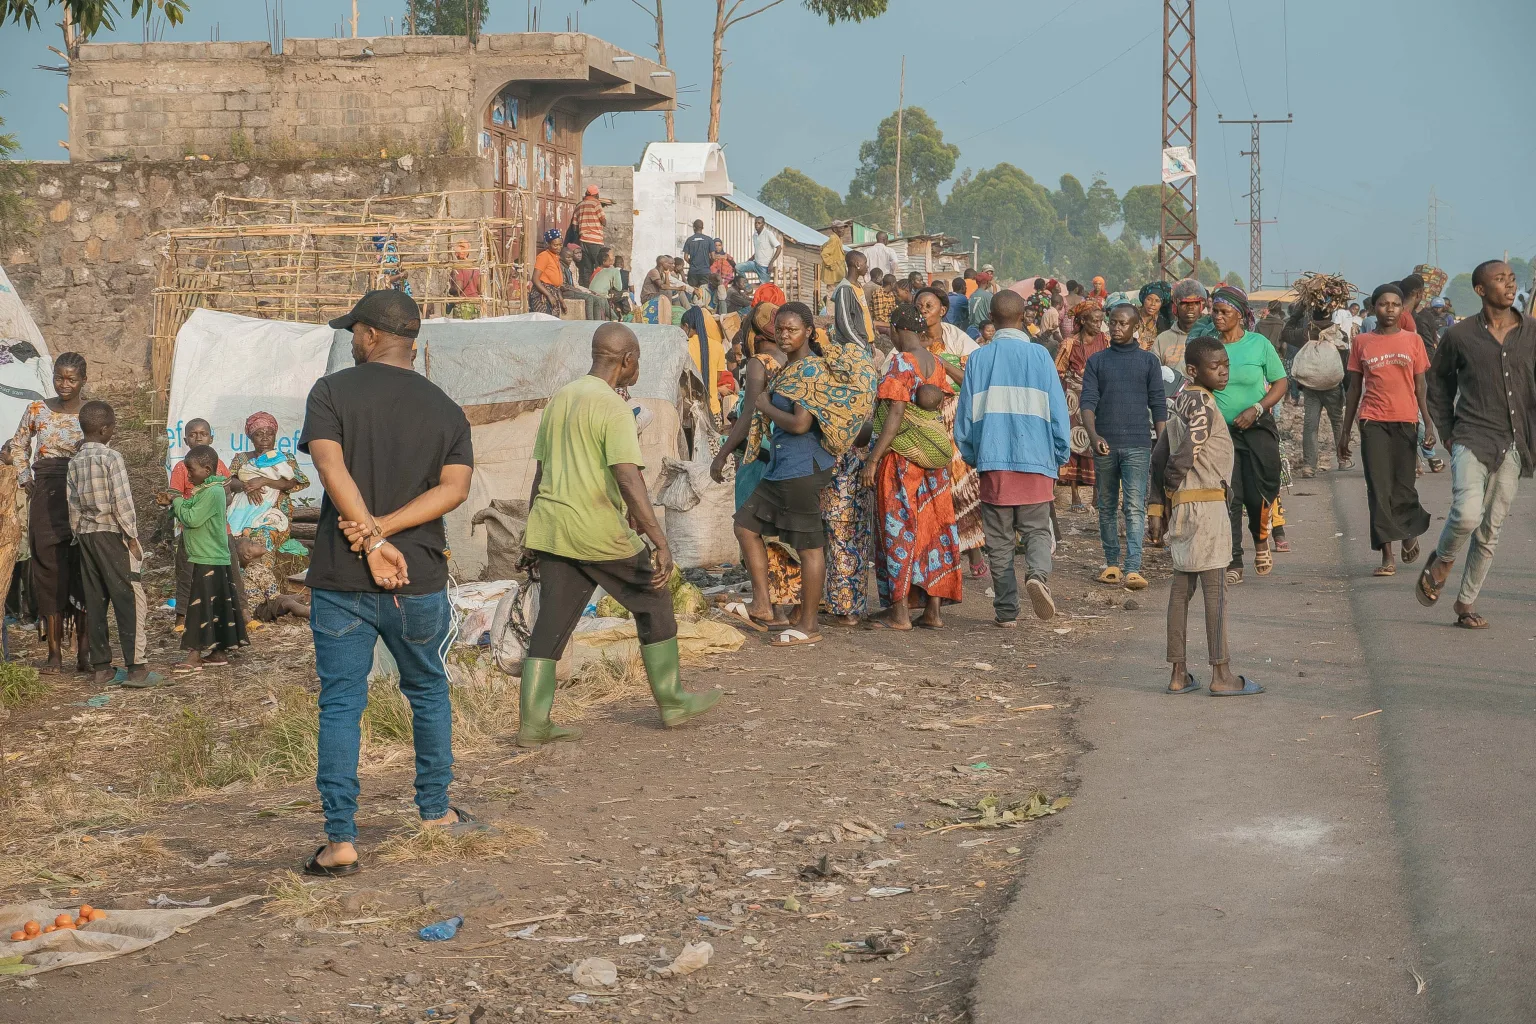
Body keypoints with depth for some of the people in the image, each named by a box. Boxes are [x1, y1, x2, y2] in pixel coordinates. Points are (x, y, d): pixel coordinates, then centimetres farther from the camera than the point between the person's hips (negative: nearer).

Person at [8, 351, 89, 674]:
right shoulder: (37, 410, 5)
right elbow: (18, 445, 20)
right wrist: (25, 479, 9)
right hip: (47, 500, 1)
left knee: (83, 574, 0)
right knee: (50, 572, 1)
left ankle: (84, 652, 7)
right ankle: (55, 654, 4)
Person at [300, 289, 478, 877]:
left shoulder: (333, 391, -2)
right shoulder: (445, 409, 7)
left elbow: (331, 468, -16)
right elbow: (455, 487, -6)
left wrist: (373, 539, -17)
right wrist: (384, 530, -11)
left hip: (340, 579, -2)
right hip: (418, 582, 2)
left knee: (340, 704, 2)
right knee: (428, 691, 21)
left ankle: (341, 841, -2)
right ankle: (435, 811, 30)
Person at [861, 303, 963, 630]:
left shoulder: (901, 362, -13)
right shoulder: (936, 363, 9)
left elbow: (895, 415, -19)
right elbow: (936, 400, 8)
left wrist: (872, 460, -18)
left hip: (902, 455, -7)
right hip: (934, 456, 7)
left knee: (898, 528, -1)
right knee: (932, 526, 8)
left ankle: (899, 611, 1)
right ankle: (933, 609, 10)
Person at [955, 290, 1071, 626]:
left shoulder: (978, 359, 3)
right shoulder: (1039, 355, -1)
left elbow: (964, 416, 6)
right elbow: (1058, 411, 0)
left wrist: (971, 457, 18)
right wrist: (1060, 456, 11)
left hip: (993, 461, 1)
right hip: (1035, 460, -1)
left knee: (1000, 540, 9)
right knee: (1037, 530, 9)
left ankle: (1006, 611, 10)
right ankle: (1038, 574, -21)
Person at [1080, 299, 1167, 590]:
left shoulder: (1148, 361, 6)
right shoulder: (1097, 361, 8)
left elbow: (1158, 406, 7)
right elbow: (1087, 401, -1)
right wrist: (1093, 436, -18)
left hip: (1137, 445, -2)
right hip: (1104, 445, 2)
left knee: (1135, 507, -10)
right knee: (1107, 506, 10)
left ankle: (1133, 569, -17)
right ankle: (1111, 563, 21)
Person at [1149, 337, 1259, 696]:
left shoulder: (1180, 401, 13)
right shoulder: (1203, 403, -13)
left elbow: (1160, 457, 13)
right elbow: (1186, 456, -21)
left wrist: (1158, 505, 12)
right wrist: (1171, 488, -5)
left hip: (1180, 506, 9)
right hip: (1205, 503, -9)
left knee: (1182, 586, 9)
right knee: (1215, 588, -3)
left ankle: (1179, 673, 13)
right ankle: (1222, 675, 0)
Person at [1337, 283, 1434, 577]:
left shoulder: (1413, 341, 6)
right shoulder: (1362, 343, 7)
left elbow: (1420, 386, 9)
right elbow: (1354, 389, 11)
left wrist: (1428, 424, 2)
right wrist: (1345, 431, 10)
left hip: (1406, 421, 0)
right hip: (1373, 422, 0)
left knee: (1404, 486, 1)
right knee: (1379, 489, -4)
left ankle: (1411, 534, 30)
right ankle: (1387, 556, -2)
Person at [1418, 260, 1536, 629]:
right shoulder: (1460, 335, 0)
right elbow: (1438, 380, 13)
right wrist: (1446, 430, 8)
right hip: (1472, 438, -3)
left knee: (1490, 530, 7)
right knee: (1467, 513, -22)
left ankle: (1467, 601, 20)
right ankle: (1441, 561, 8)